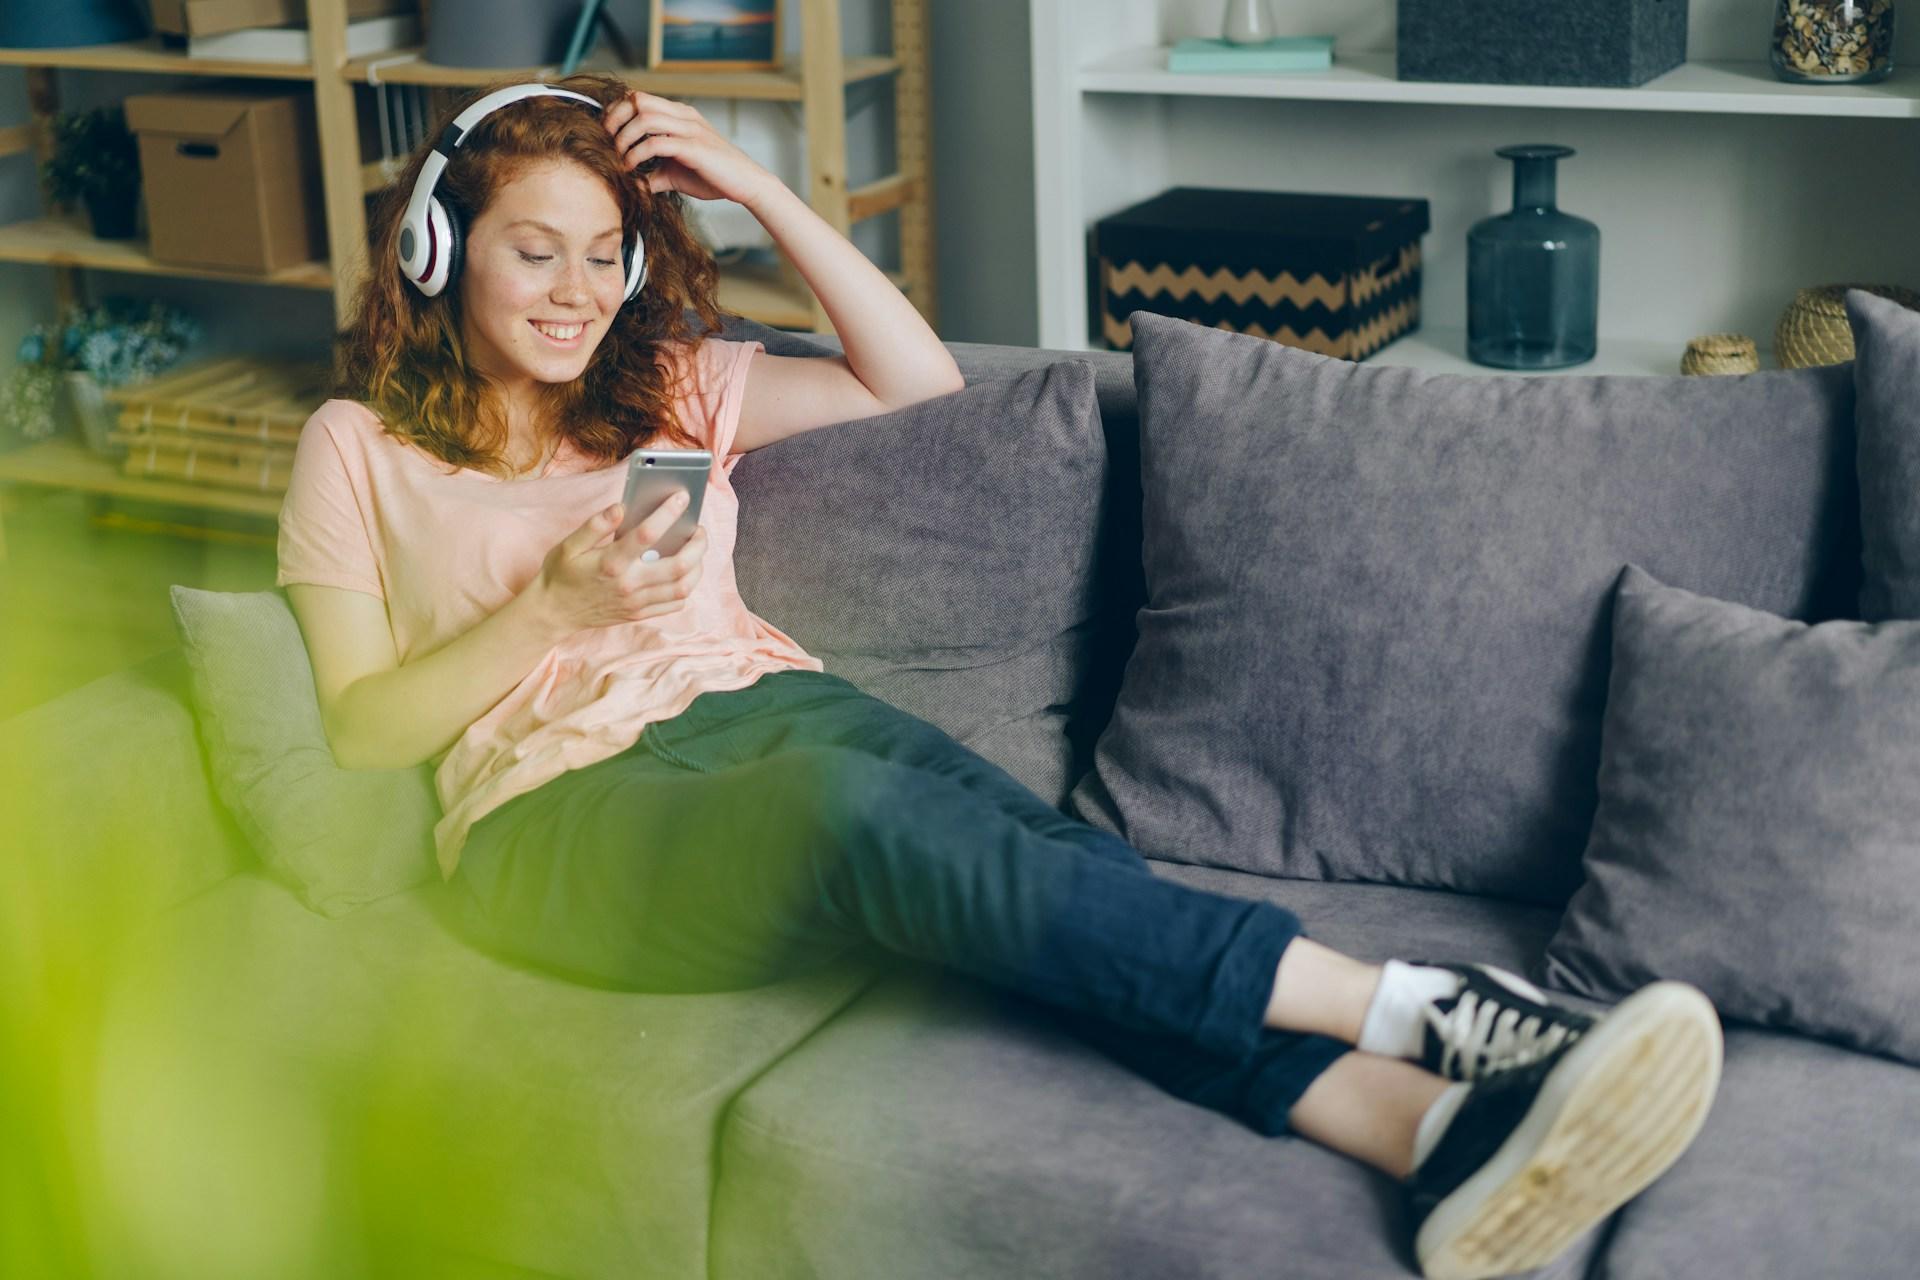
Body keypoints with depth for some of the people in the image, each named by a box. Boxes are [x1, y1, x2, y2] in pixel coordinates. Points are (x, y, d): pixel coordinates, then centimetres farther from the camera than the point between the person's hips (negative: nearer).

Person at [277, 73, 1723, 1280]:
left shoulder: (671, 388, 23)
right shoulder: (358, 450, 13)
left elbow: (922, 379, 17)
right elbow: (360, 727, 5)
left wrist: (761, 187, 10)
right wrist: (556, 602, -10)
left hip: (762, 703, 4)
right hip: (559, 806, -4)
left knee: (1032, 847, -30)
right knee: (847, 800, -38)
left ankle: (1430, 1126, -54)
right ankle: (1407, 1001, -46)